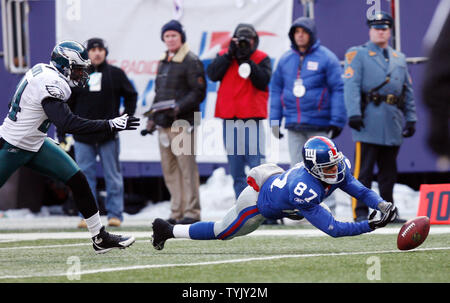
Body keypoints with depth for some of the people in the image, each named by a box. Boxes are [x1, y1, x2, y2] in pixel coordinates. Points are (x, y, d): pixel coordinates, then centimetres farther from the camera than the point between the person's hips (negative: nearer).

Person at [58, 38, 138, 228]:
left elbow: (131, 96, 15)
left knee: (113, 175, 1)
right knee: (85, 176, 1)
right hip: (83, 136, 1)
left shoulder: (116, 74, 5)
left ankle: (115, 214, 6)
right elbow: (66, 104, 9)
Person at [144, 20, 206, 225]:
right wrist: (152, 117, 19)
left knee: (187, 167, -10)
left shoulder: (191, 61, -5)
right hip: (164, 124, 8)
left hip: (183, 122, -8)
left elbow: (199, 92, -11)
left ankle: (191, 212, -8)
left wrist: (179, 108, -20)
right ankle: (176, 212, 11)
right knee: (169, 169, 7)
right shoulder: (163, 63, 20)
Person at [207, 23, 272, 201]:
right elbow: (212, 74, -5)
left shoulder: (261, 59, 5)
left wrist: (247, 61, -12)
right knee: (235, 167, 7)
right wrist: (230, 54, -7)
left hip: (252, 117, -4)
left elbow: (263, 81, -10)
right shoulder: (223, 56, 12)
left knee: (256, 162, -12)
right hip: (229, 117, 4)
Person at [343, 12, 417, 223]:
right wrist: (353, 113, -18)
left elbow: (408, 91, 21)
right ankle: (360, 213, -8)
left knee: (389, 171, 9)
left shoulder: (399, 59, 21)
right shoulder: (358, 55, 4)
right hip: (369, 120, -5)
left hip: (393, 123, 5)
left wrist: (411, 118, 12)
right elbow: (351, 85, -7)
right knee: (363, 169, -8)